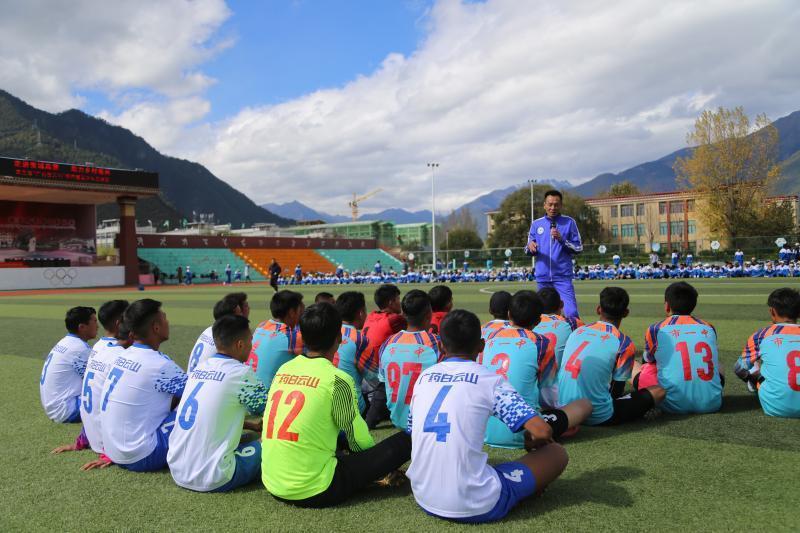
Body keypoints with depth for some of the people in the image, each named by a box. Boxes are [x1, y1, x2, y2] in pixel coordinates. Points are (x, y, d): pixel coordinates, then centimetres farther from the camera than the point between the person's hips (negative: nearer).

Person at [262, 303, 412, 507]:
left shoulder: (284, 370, 6)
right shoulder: (337, 379, -13)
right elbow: (359, 439, -2)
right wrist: (379, 464, 20)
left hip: (272, 485, 7)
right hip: (313, 492, -7)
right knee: (405, 440, -2)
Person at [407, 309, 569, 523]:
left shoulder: (424, 377, 9)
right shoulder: (488, 379, -6)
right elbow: (542, 432, -13)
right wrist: (531, 442, 11)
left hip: (424, 499, 6)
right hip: (475, 506, -6)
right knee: (557, 453, 10)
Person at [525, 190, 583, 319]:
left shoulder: (569, 222, 2)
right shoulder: (536, 224, 9)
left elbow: (578, 248, 0)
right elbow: (528, 251, 11)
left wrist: (562, 239, -15)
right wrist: (530, 247, -13)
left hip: (563, 276, -3)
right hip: (542, 277, 3)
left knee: (571, 313, -14)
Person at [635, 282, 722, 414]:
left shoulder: (656, 329, 3)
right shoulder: (709, 328, 9)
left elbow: (649, 360, 22)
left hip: (675, 405, -2)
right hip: (712, 404, 2)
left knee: (641, 374, 20)